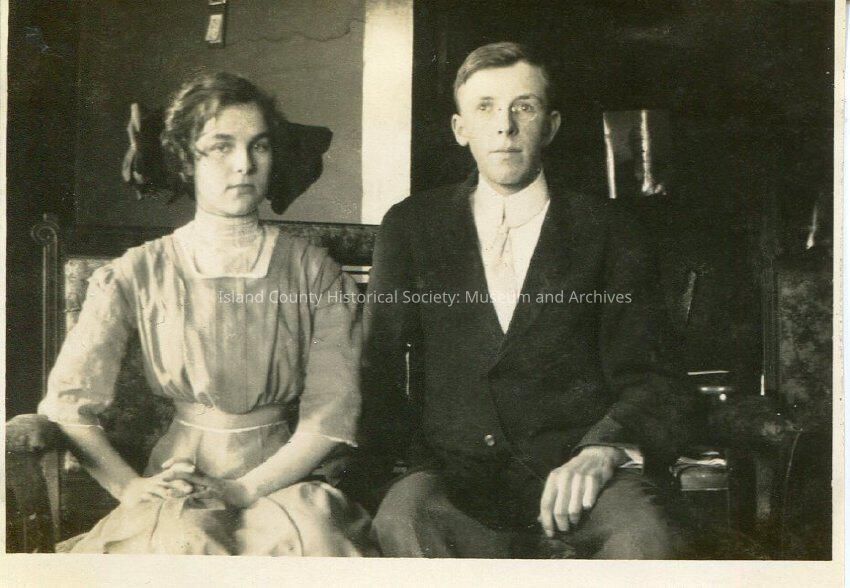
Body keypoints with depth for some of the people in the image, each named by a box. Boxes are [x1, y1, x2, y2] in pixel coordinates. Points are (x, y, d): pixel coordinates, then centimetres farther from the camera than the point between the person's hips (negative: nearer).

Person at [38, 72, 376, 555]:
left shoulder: (315, 274, 4)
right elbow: (67, 401, 3)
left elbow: (333, 411, -3)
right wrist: (130, 487, -10)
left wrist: (244, 489, -14)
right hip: (174, 485, 0)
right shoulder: (139, 275, 5)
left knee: (311, 530, -31)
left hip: (282, 480, 0)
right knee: (186, 540, -32)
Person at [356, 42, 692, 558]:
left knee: (643, 533, -33)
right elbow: (379, 370, 10)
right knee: (402, 514, -32)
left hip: (573, 465, -1)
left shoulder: (609, 231, 10)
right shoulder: (412, 226, 14)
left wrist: (604, 448, -19)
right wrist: (352, 477, -8)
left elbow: (646, 378, 3)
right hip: (454, 472, 2)